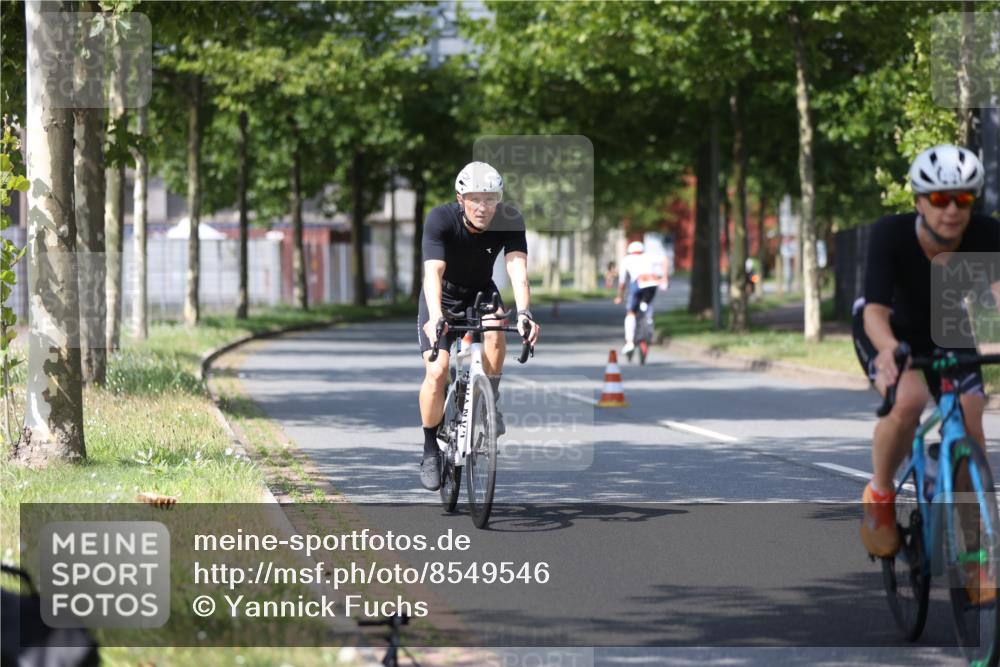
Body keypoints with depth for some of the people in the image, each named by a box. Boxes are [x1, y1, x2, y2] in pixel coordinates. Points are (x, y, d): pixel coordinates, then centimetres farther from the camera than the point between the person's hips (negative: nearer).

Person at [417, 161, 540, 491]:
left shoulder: (509, 220, -24)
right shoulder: (441, 219, -30)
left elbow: (517, 269, -35)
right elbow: (433, 272, -41)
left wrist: (523, 312, -53)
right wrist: (436, 318, -58)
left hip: (480, 292, 2)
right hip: (442, 297, -1)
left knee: (495, 332, -32)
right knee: (437, 373, -17)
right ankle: (431, 450, 3)